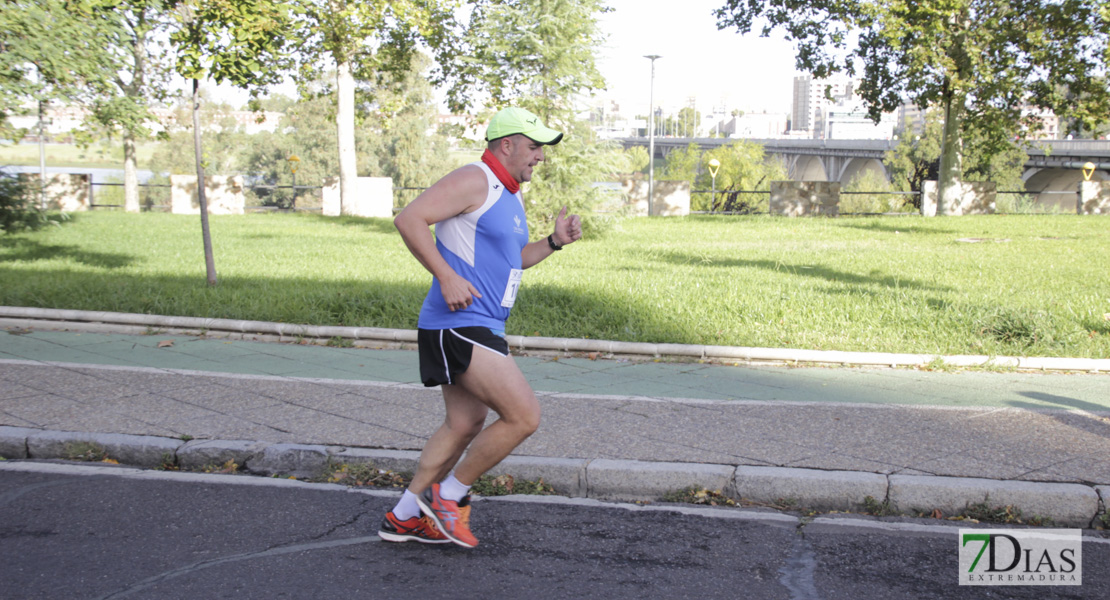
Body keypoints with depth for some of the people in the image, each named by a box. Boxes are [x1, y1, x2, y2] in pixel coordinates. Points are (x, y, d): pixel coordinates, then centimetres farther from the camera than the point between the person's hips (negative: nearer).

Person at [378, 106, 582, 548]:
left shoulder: (509, 196, 20)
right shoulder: (474, 180, -11)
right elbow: (409, 219, -19)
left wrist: (554, 242, 16)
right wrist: (448, 277, -24)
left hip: (481, 328, 11)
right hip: (458, 325, -11)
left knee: (465, 424, 16)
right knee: (524, 416, -12)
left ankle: (403, 518, 26)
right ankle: (449, 495, 4)